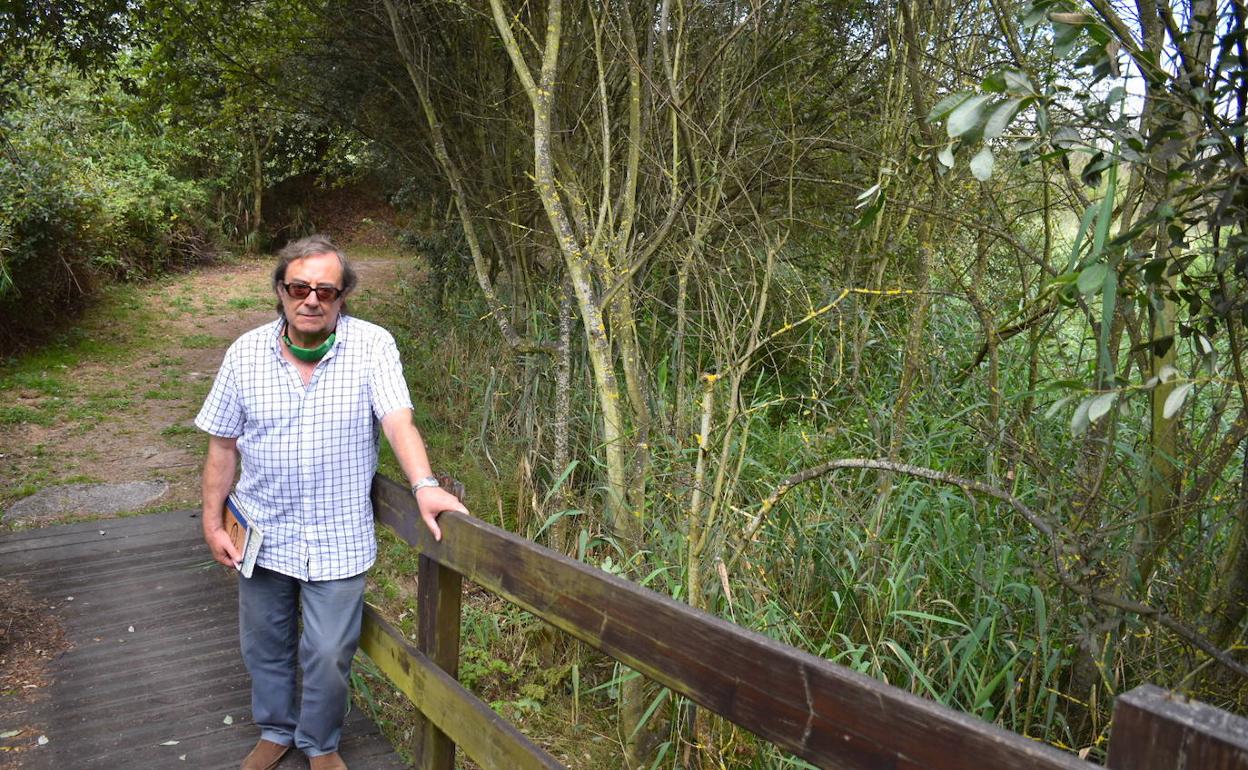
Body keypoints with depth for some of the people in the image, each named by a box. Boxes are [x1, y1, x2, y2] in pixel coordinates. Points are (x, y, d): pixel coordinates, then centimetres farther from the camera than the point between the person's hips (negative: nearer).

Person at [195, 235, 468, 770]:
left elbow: (398, 420, -22)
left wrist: (425, 485, -38)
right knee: (264, 646, 20)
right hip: (264, 532, 3)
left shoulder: (372, 346, -12)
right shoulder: (246, 353, -4)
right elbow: (223, 445, 3)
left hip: (338, 539, -3)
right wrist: (213, 523, 3)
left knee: (327, 655, 8)